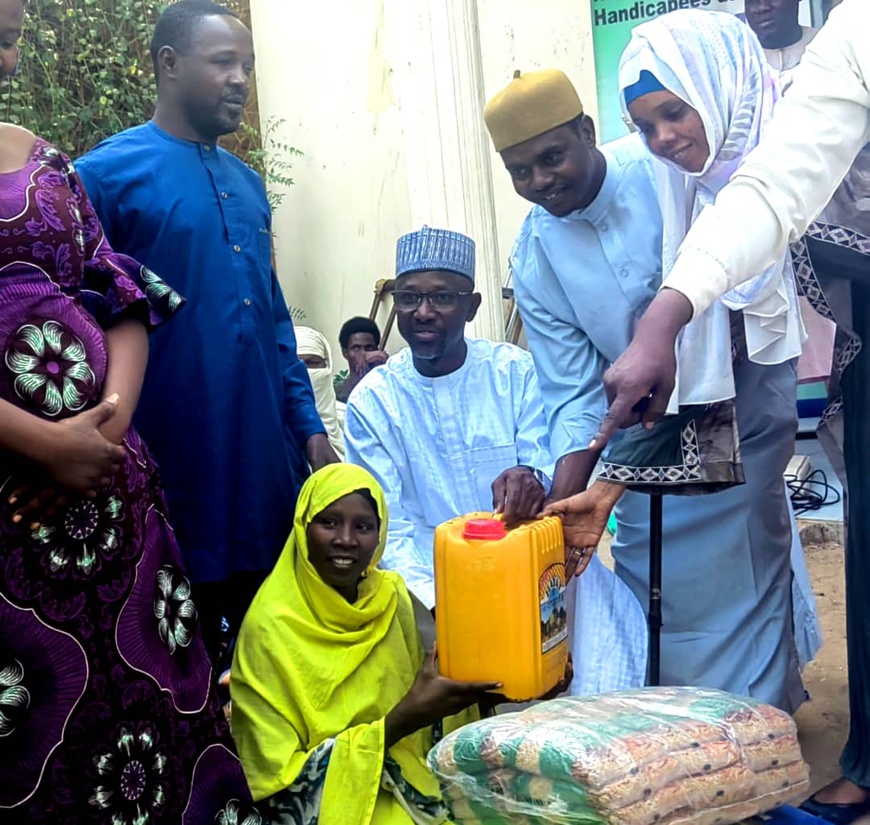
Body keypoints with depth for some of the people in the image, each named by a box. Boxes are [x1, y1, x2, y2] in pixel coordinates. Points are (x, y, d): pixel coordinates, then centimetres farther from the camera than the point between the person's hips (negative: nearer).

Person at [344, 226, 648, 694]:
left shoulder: (516, 372, 0)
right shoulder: (371, 402, -1)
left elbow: (554, 472, -5)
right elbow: (389, 527, -6)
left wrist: (533, 481, -31)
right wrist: (437, 599, -25)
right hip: (433, 574, -1)